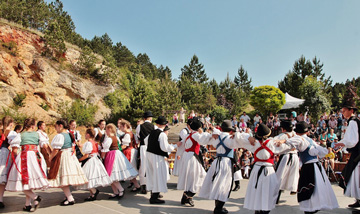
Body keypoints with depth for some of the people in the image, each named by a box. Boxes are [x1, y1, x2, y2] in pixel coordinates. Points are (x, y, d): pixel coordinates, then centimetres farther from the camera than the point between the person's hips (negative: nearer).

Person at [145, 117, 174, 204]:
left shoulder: (152, 132, 4)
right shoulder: (162, 134, -18)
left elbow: (146, 141, 19)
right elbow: (164, 147, -22)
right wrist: (173, 147, -7)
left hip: (149, 154, 8)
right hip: (157, 157, -8)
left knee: (152, 175, 19)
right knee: (158, 175, 0)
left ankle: (153, 194, 34)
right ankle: (154, 198, 2)